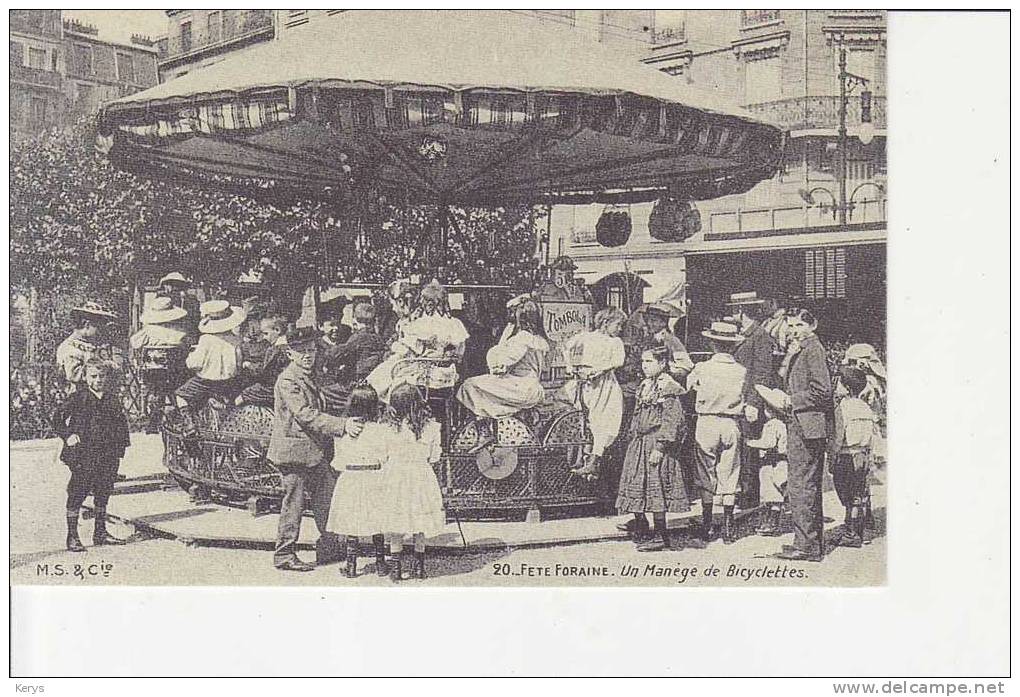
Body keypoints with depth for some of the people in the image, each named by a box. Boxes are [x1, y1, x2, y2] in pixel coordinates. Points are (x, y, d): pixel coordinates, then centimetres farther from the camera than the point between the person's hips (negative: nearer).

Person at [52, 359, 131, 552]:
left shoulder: (113, 399, 8)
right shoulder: (78, 398, -4)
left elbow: (121, 422, 16)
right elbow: (58, 418, -2)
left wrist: (121, 445, 10)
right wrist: (67, 435, -13)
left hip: (108, 454, 5)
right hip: (83, 455, -4)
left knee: (103, 493, 12)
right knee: (77, 494, -2)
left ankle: (100, 532, 24)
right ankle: (72, 537, 6)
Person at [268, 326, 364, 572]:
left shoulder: (308, 376, 15)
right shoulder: (287, 380, -16)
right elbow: (306, 415, -26)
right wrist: (342, 425, -32)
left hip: (313, 451, 9)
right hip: (294, 450, -9)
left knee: (329, 498, 10)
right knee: (293, 503, -1)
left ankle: (329, 549, 20)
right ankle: (284, 556, 9)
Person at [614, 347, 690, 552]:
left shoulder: (668, 387, -11)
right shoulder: (645, 385, 15)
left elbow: (671, 420, -16)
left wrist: (660, 448, -21)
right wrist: (632, 436, 17)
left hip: (655, 444, -9)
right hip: (639, 443, 9)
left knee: (655, 489, -7)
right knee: (636, 489, 10)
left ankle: (660, 537, -1)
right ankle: (641, 531, 21)